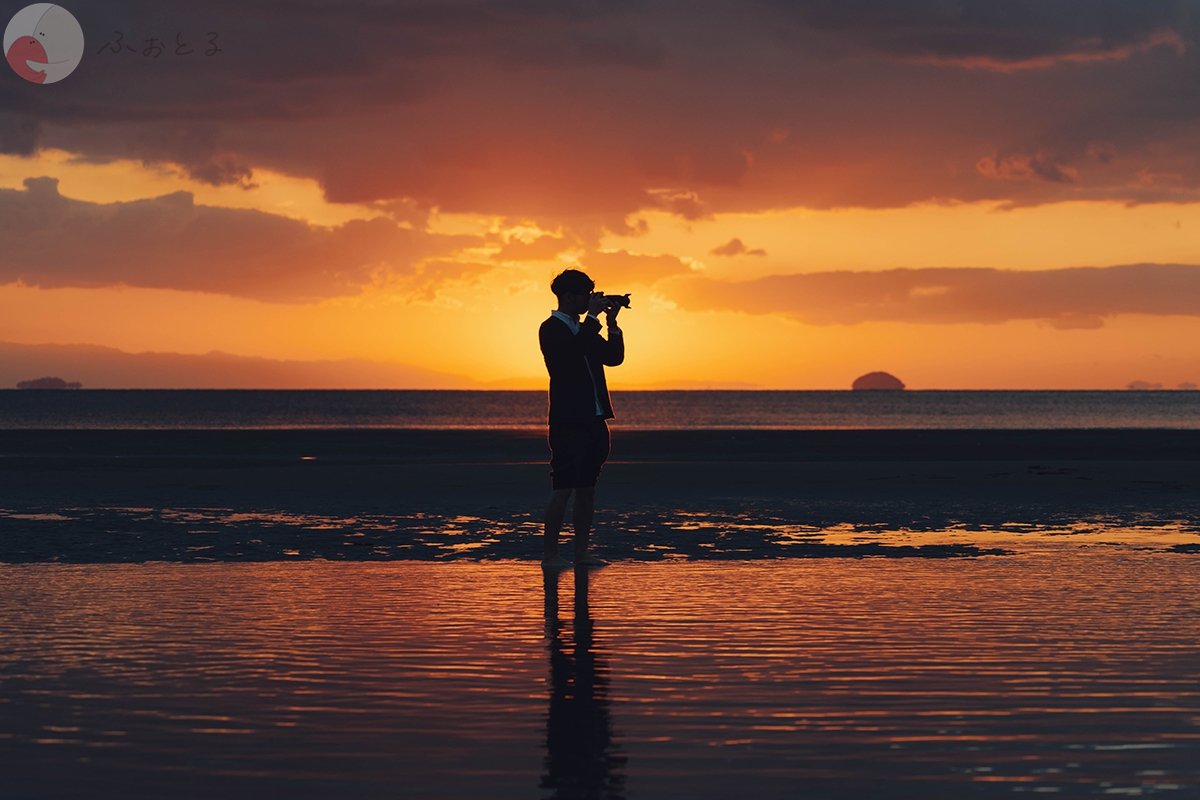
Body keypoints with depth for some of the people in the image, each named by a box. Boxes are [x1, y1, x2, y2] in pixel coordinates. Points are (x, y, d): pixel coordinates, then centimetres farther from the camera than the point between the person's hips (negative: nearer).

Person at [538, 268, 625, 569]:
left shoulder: (585, 329, 18)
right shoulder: (551, 329, -7)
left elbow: (614, 357, 14)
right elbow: (574, 353, -24)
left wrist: (611, 322, 4)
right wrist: (593, 316, -17)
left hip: (593, 421, 8)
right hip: (568, 422, -8)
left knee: (587, 488, 9)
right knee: (562, 489, -7)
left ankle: (582, 552, 13)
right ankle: (550, 554, -3)